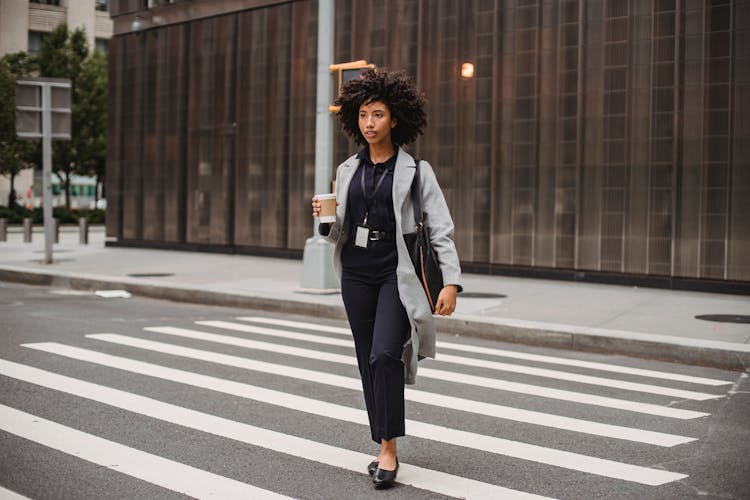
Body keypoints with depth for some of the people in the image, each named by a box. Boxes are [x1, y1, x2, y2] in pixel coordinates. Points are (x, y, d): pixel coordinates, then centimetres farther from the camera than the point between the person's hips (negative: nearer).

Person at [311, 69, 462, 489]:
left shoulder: (415, 170, -3)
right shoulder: (348, 170, 10)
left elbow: (441, 228, -7)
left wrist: (452, 281, -16)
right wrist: (326, 219, -5)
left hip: (397, 275, -5)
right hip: (357, 273, 5)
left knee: (385, 355, -19)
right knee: (369, 361, 8)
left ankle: (389, 449, -11)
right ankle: (384, 447, 19)